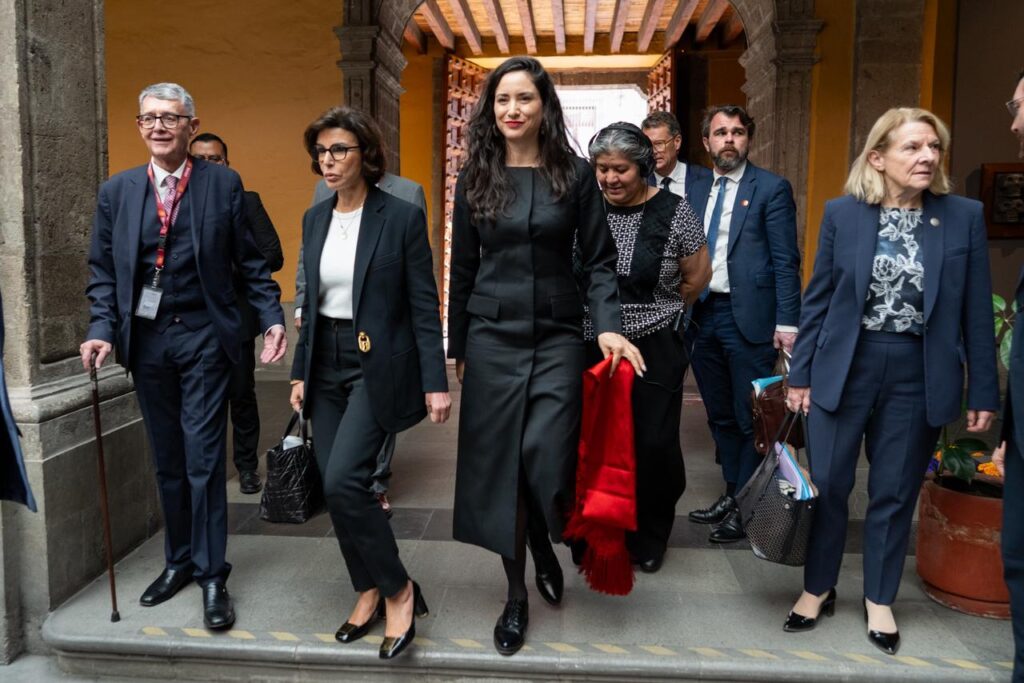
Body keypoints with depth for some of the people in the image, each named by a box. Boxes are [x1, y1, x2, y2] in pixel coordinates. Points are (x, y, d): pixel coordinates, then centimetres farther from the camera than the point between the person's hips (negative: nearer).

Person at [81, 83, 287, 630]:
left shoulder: (223, 184, 0)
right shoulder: (116, 191, 7)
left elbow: (250, 261, 0)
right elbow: (103, 271, 7)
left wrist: (272, 318, -10)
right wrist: (103, 330, -7)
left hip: (203, 337, -3)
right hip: (146, 339, 3)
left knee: (203, 459, -3)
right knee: (167, 460, 14)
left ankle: (212, 576, 9)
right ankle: (179, 561, 29)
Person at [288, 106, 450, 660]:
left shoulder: (402, 217, -8)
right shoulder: (314, 219, 9)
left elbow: (424, 306, -9)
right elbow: (311, 302, 14)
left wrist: (436, 382, -12)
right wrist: (300, 371, 11)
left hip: (377, 365, -6)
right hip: (326, 365, 7)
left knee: (343, 480, -17)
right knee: (334, 489, 7)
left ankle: (398, 588, 4)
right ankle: (369, 592, 26)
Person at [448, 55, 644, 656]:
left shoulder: (575, 174, 1)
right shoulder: (476, 178, 5)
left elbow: (599, 260, 1)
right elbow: (463, 268, 9)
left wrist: (609, 326, -15)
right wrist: (457, 348, 10)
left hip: (557, 337, -1)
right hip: (492, 337, 2)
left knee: (549, 460, -7)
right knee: (499, 463, 4)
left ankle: (545, 547, 29)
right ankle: (517, 595, 21)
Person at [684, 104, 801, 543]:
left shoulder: (772, 188, -2)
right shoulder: (696, 192, 13)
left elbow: (786, 260, -7)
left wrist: (787, 322, -12)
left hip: (749, 317, -5)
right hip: (703, 314, 6)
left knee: (750, 418, 2)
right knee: (720, 416, 14)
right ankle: (731, 494, 28)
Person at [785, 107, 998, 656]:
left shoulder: (964, 217, -1)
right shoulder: (842, 214, -2)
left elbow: (977, 311, 2)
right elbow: (818, 298, 2)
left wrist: (984, 391, 1)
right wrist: (800, 373, 1)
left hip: (918, 375, 1)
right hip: (844, 366, 0)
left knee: (895, 492, 11)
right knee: (826, 484, 6)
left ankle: (879, 599, 30)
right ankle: (818, 588, 27)